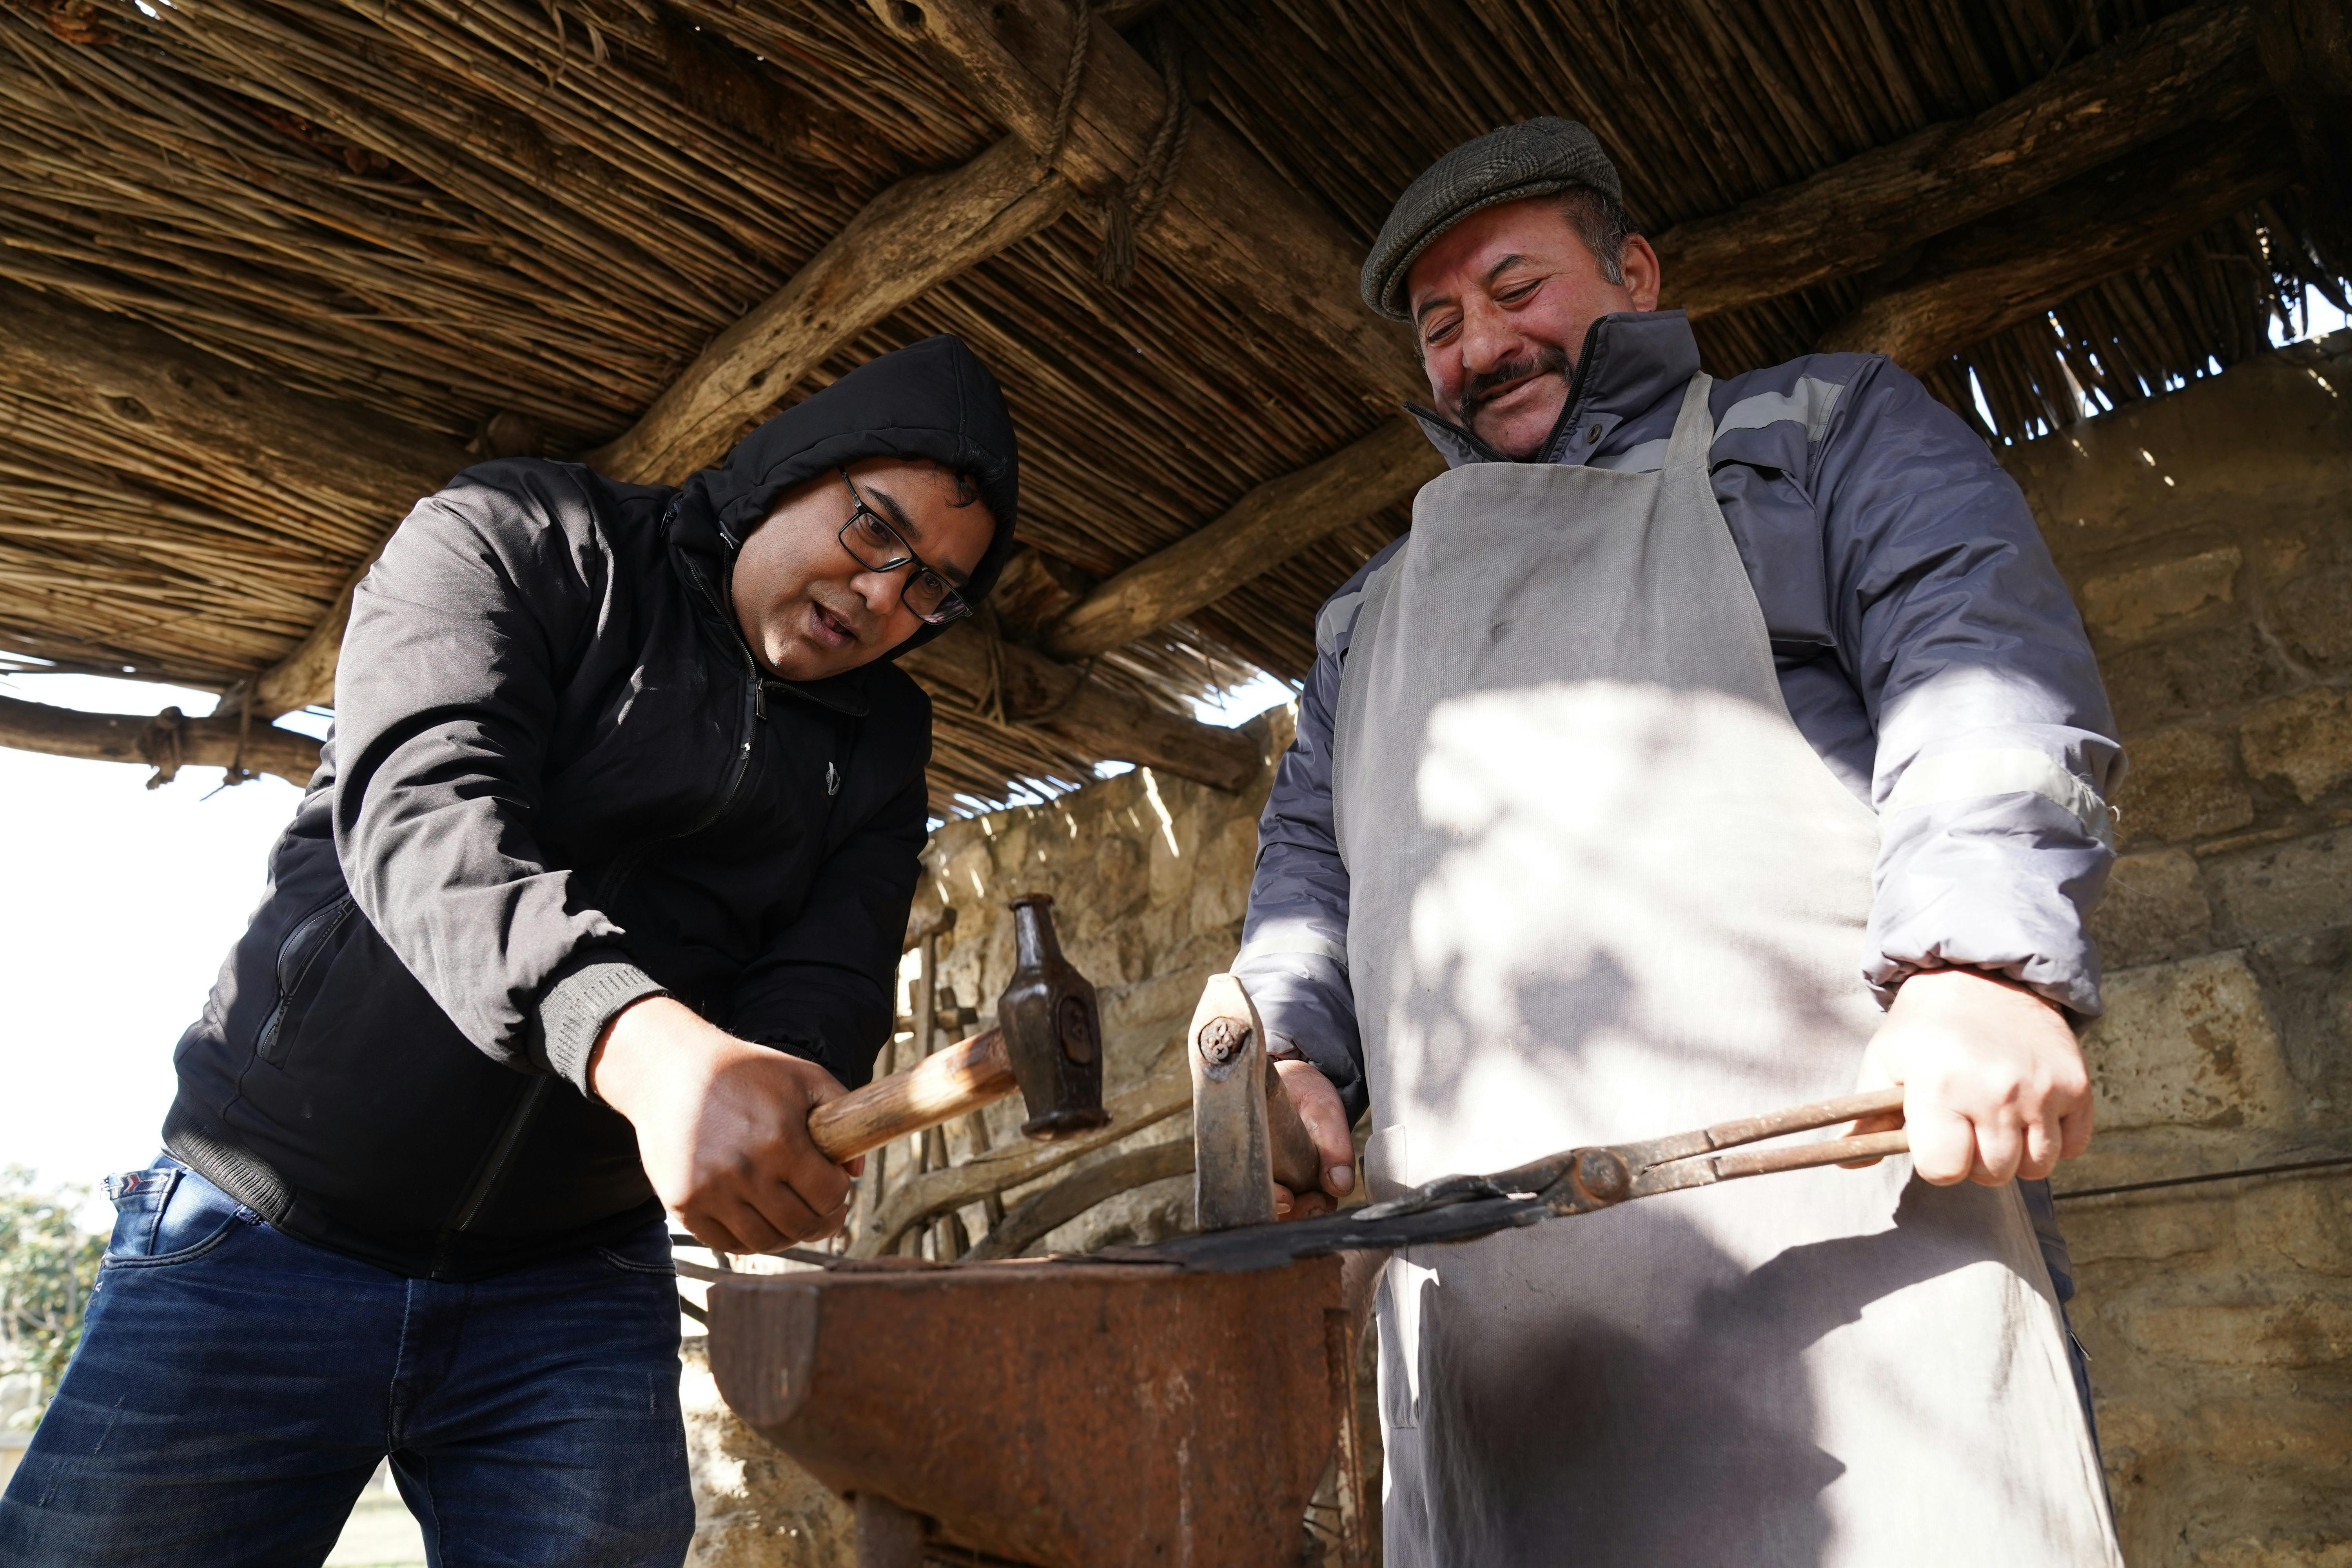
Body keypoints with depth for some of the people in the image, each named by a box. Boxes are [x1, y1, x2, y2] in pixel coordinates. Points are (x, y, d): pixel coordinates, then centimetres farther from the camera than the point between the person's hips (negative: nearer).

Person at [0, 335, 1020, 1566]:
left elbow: (828, 989, -7)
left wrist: (781, 1138, -31)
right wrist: (644, 1043, -42)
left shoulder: (878, 750, 4)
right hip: (263, 1239, -2)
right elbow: (422, 813, -25)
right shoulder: (515, 540, -7)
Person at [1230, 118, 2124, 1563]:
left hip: (1819, 1165, -3)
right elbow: (1309, 851, 24)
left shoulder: (1825, 428, 17)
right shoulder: (1377, 605, 29)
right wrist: (1286, 1046, 5)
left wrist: (1981, 955, -17)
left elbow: (1983, 657, 0)